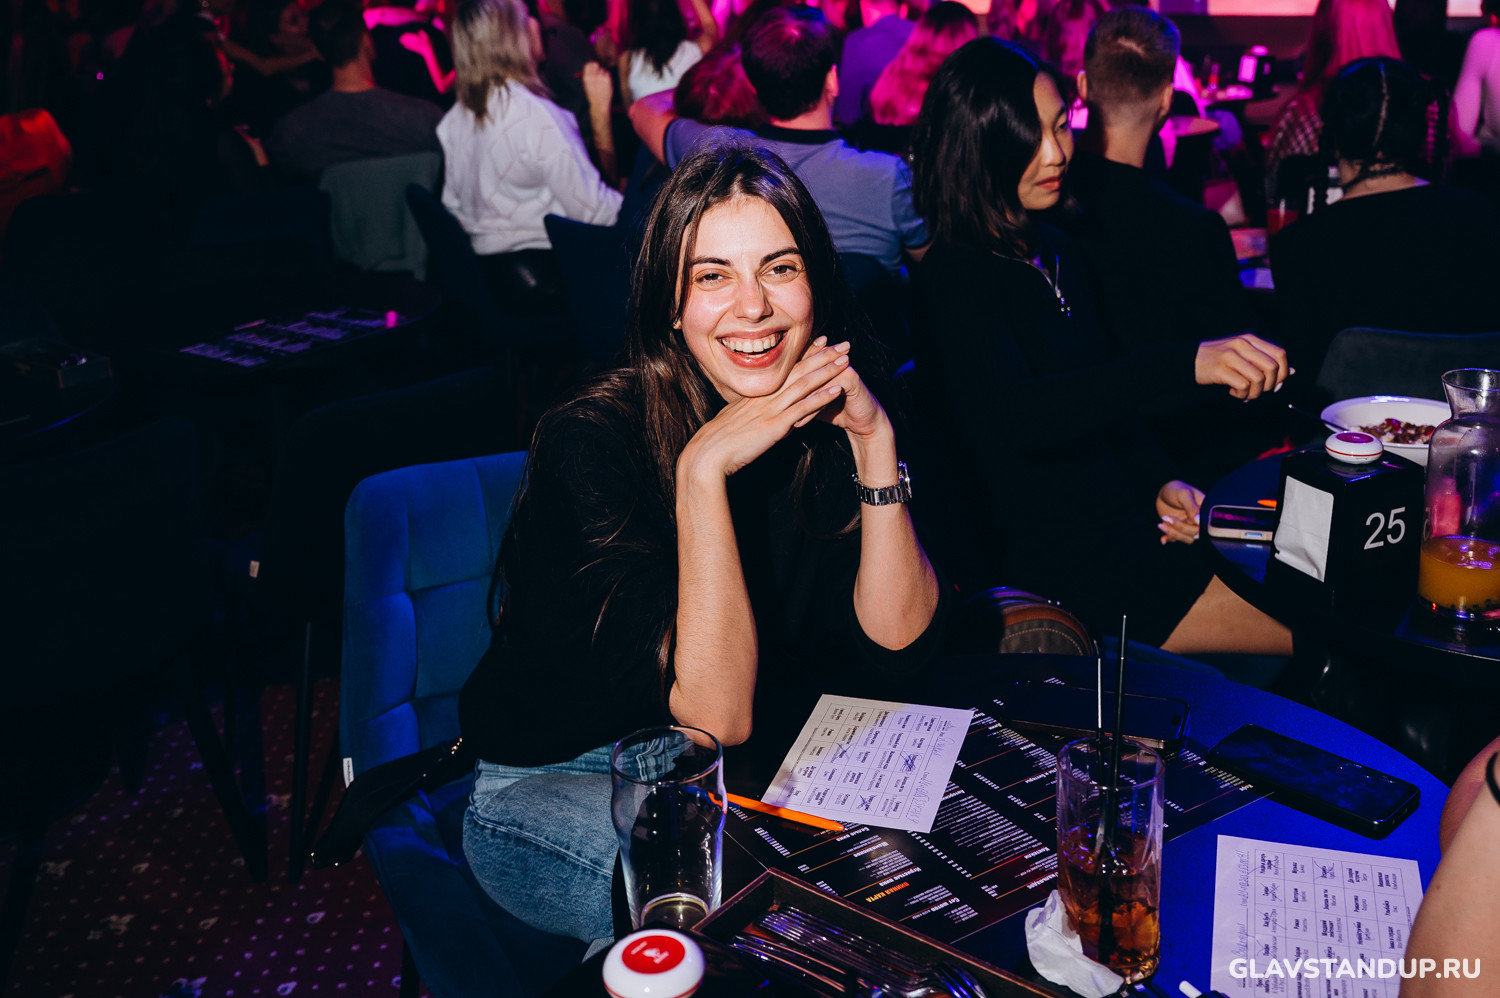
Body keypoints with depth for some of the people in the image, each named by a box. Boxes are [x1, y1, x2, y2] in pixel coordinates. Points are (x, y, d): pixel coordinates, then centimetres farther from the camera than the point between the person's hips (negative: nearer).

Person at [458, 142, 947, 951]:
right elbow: (713, 716, -28)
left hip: (760, 771, 5)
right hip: (556, 786, -5)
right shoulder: (592, 441, -24)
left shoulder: (822, 419, -8)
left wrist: (876, 440, -24)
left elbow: (895, 645, -14)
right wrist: (702, 470, -36)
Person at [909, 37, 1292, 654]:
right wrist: (1188, 364, -40)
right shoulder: (954, 278, -16)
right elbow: (1020, 417, -33)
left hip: (1122, 523, 8)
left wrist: (1159, 484, 3)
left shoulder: (1054, 251, 13)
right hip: (1055, 568, -8)